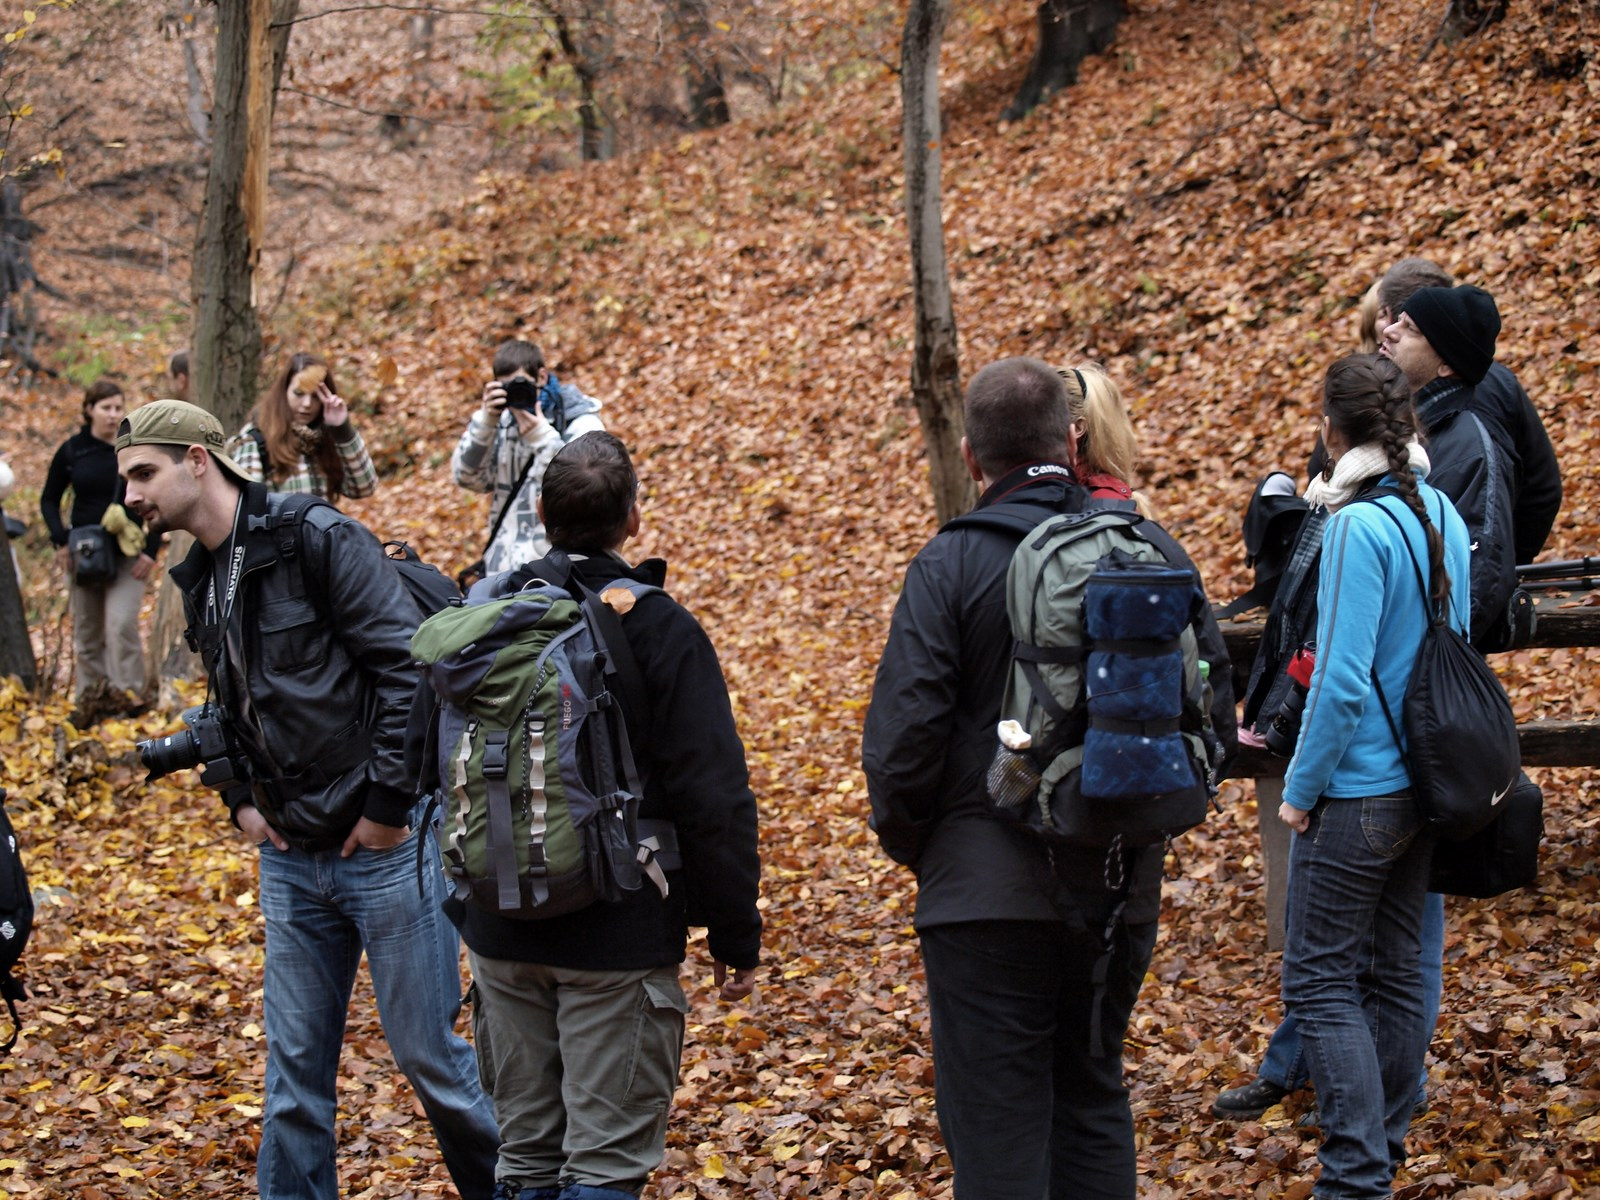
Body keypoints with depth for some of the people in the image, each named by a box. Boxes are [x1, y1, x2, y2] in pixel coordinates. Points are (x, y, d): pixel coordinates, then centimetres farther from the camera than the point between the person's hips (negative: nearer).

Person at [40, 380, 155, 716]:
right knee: (86, 633, 8)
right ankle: (90, 698, 19)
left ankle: (129, 694, -11)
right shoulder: (72, 450, 1)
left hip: (127, 555, -2)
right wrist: (61, 541, -5)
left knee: (122, 624, -17)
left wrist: (150, 550, -5)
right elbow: (49, 500, 10)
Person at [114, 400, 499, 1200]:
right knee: (294, 1067, 9)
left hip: (384, 845, -7)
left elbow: (411, 665, -18)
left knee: (428, 1055, 2)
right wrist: (237, 796, 9)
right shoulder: (200, 582, 11)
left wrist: (388, 804, -17)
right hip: (292, 857, 7)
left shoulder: (318, 541, -14)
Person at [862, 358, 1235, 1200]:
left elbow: (903, 733, -14)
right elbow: (1215, 707, 8)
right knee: (1094, 1096, 19)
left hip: (989, 886, -5)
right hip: (1122, 886, 5)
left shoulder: (951, 564, -10)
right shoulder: (1154, 552, 3)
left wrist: (908, 841, 3)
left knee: (996, 1121, 0)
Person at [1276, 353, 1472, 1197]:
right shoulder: (1442, 516, 5)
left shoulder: (1360, 527, -20)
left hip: (1357, 789, -8)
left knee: (1320, 982, -2)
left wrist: (1300, 786, -11)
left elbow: (1342, 680, -22)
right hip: (1425, 783, 8)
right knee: (1395, 971, 17)